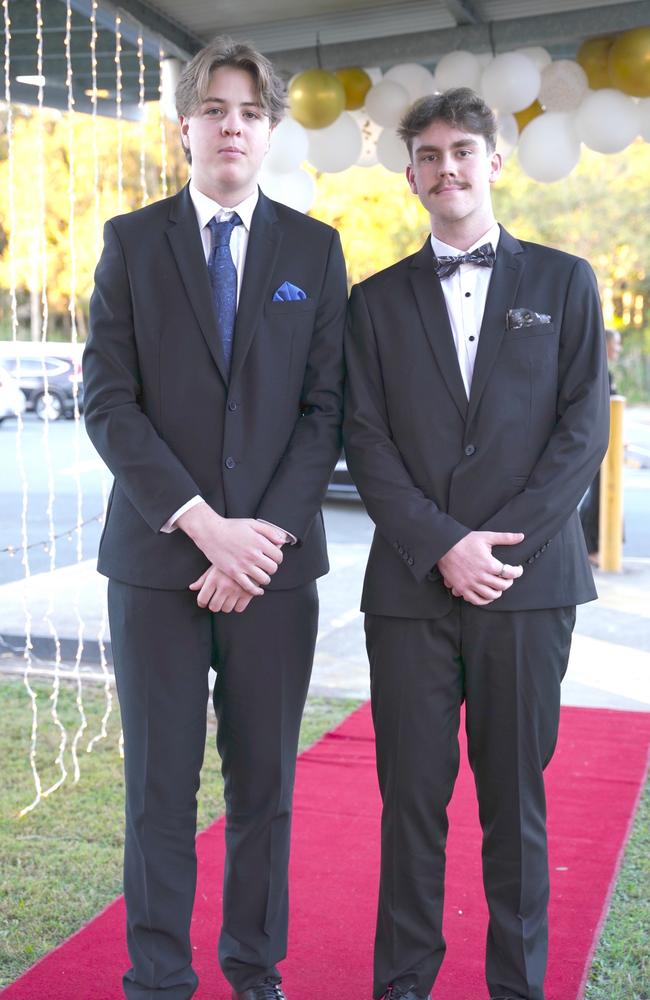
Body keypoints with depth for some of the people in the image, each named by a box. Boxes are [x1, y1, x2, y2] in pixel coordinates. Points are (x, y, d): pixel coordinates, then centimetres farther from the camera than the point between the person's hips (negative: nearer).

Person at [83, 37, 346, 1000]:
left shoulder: (315, 249, 8)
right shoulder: (131, 241, 6)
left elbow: (326, 407, 2)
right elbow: (109, 402, -3)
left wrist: (267, 532, -10)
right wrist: (203, 523, -13)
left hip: (275, 558, 1)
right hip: (157, 555, -1)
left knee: (266, 780, 9)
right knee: (160, 783, 7)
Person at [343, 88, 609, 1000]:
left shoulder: (564, 282, 9)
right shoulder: (378, 300, 11)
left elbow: (585, 429, 1)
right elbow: (367, 443, 2)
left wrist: (506, 542, -10)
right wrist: (442, 545, -11)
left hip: (530, 583, 0)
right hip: (411, 584, 1)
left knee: (516, 798, 8)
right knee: (411, 797, 6)